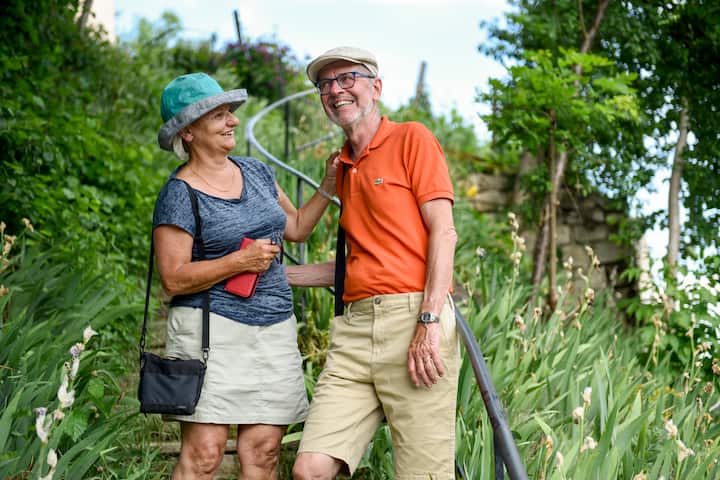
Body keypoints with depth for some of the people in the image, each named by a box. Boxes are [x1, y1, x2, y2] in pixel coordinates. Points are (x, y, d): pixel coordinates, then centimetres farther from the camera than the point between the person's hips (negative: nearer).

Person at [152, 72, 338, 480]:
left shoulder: (257, 172, 13)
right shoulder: (179, 195, -7)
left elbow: (296, 228, 24)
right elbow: (174, 278, -11)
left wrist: (328, 189, 11)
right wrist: (240, 261, -17)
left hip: (274, 329, 6)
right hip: (212, 330, -6)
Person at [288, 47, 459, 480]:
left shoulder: (411, 139, 4)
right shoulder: (344, 168, 24)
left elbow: (443, 233, -5)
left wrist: (429, 323, -15)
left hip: (414, 318, -6)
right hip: (355, 326, 6)